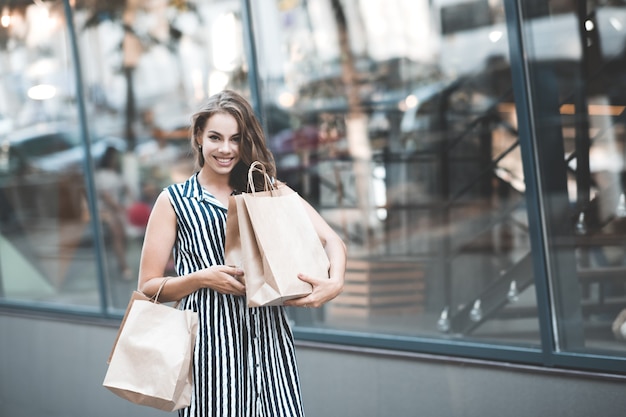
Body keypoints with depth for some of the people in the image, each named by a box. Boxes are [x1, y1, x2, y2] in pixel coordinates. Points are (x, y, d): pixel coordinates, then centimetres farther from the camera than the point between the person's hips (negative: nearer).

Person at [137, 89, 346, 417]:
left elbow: (331, 240, 0)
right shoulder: (175, 201, 6)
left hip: (268, 338, 2)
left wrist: (334, 283, -20)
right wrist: (201, 278, -13)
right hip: (210, 340, -2)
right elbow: (148, 288, 3)